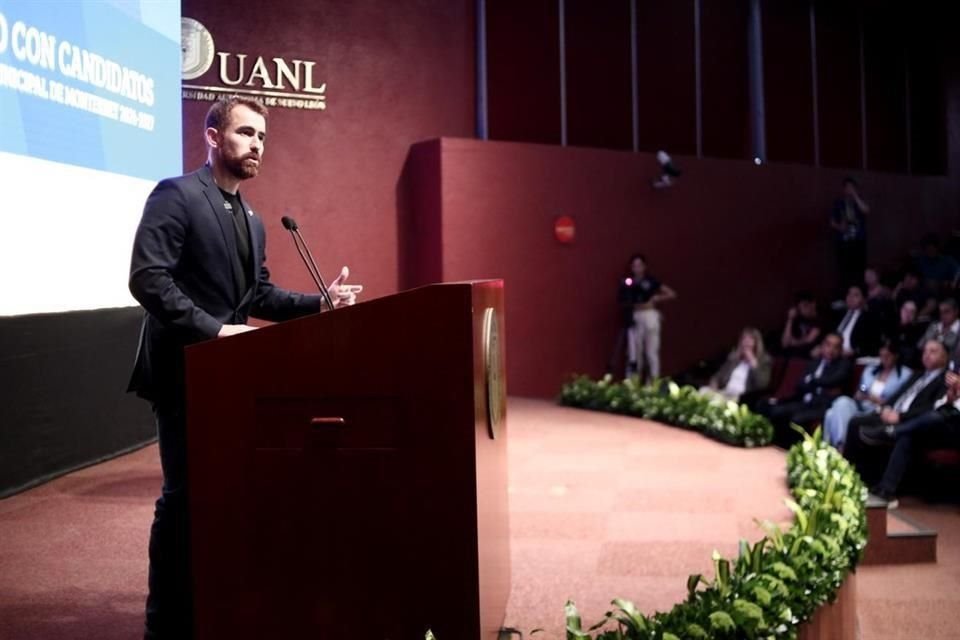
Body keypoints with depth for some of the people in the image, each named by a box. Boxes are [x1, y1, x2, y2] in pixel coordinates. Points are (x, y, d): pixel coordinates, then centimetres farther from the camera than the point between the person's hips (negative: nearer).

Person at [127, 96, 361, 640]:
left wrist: (319, 303, 0)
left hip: (228, 371, 8)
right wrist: (213, 328, -25)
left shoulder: (251, 219, 15)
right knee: (185, 495, -3)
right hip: (184, 371, -8)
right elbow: (148, 278, -21)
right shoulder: (176, 195, -11)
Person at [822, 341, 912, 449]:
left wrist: (879, 401, -16)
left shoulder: (905, 375, 6)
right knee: (842, 402, -31)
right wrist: (858, 396, -3)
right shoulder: (869, 370, 23)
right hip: (860, 408, 5)